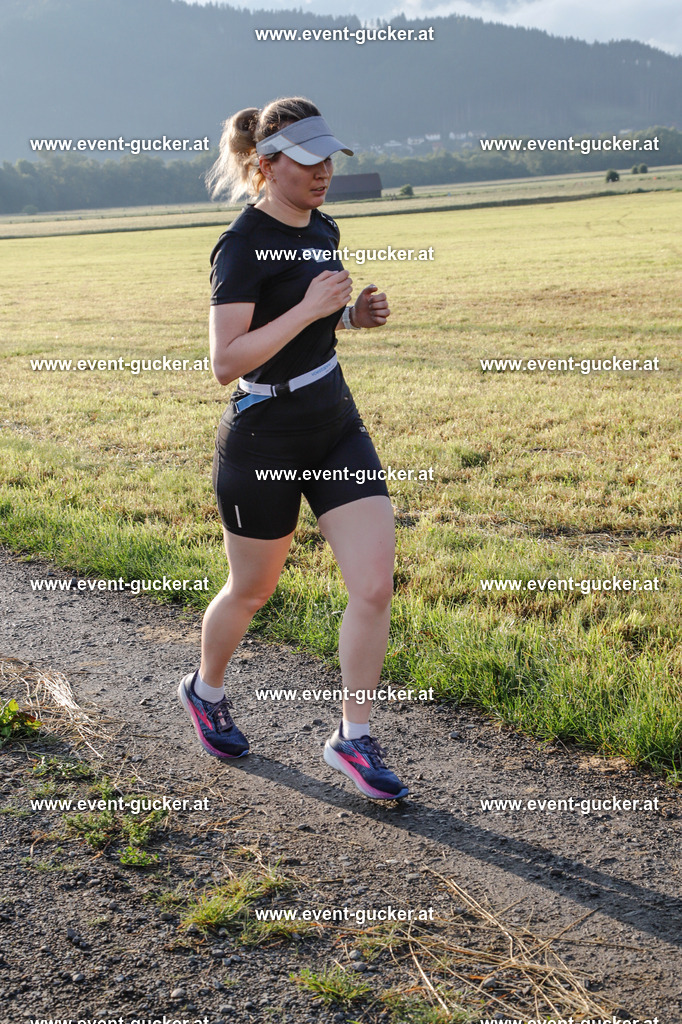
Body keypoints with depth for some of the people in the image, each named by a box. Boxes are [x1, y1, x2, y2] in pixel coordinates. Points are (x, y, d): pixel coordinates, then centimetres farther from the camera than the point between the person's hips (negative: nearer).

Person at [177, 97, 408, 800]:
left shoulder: (323, 230, 8)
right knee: (252, 591, 12)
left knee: (375, 586, -3)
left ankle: (353, 739, 11)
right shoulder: (244, 245, -16)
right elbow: (225, 362, -24)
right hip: (263, 444, -7)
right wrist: (308, 308, -28)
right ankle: (205, 691, 43)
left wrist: (354, 315, 3)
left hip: (337, 431, 7)